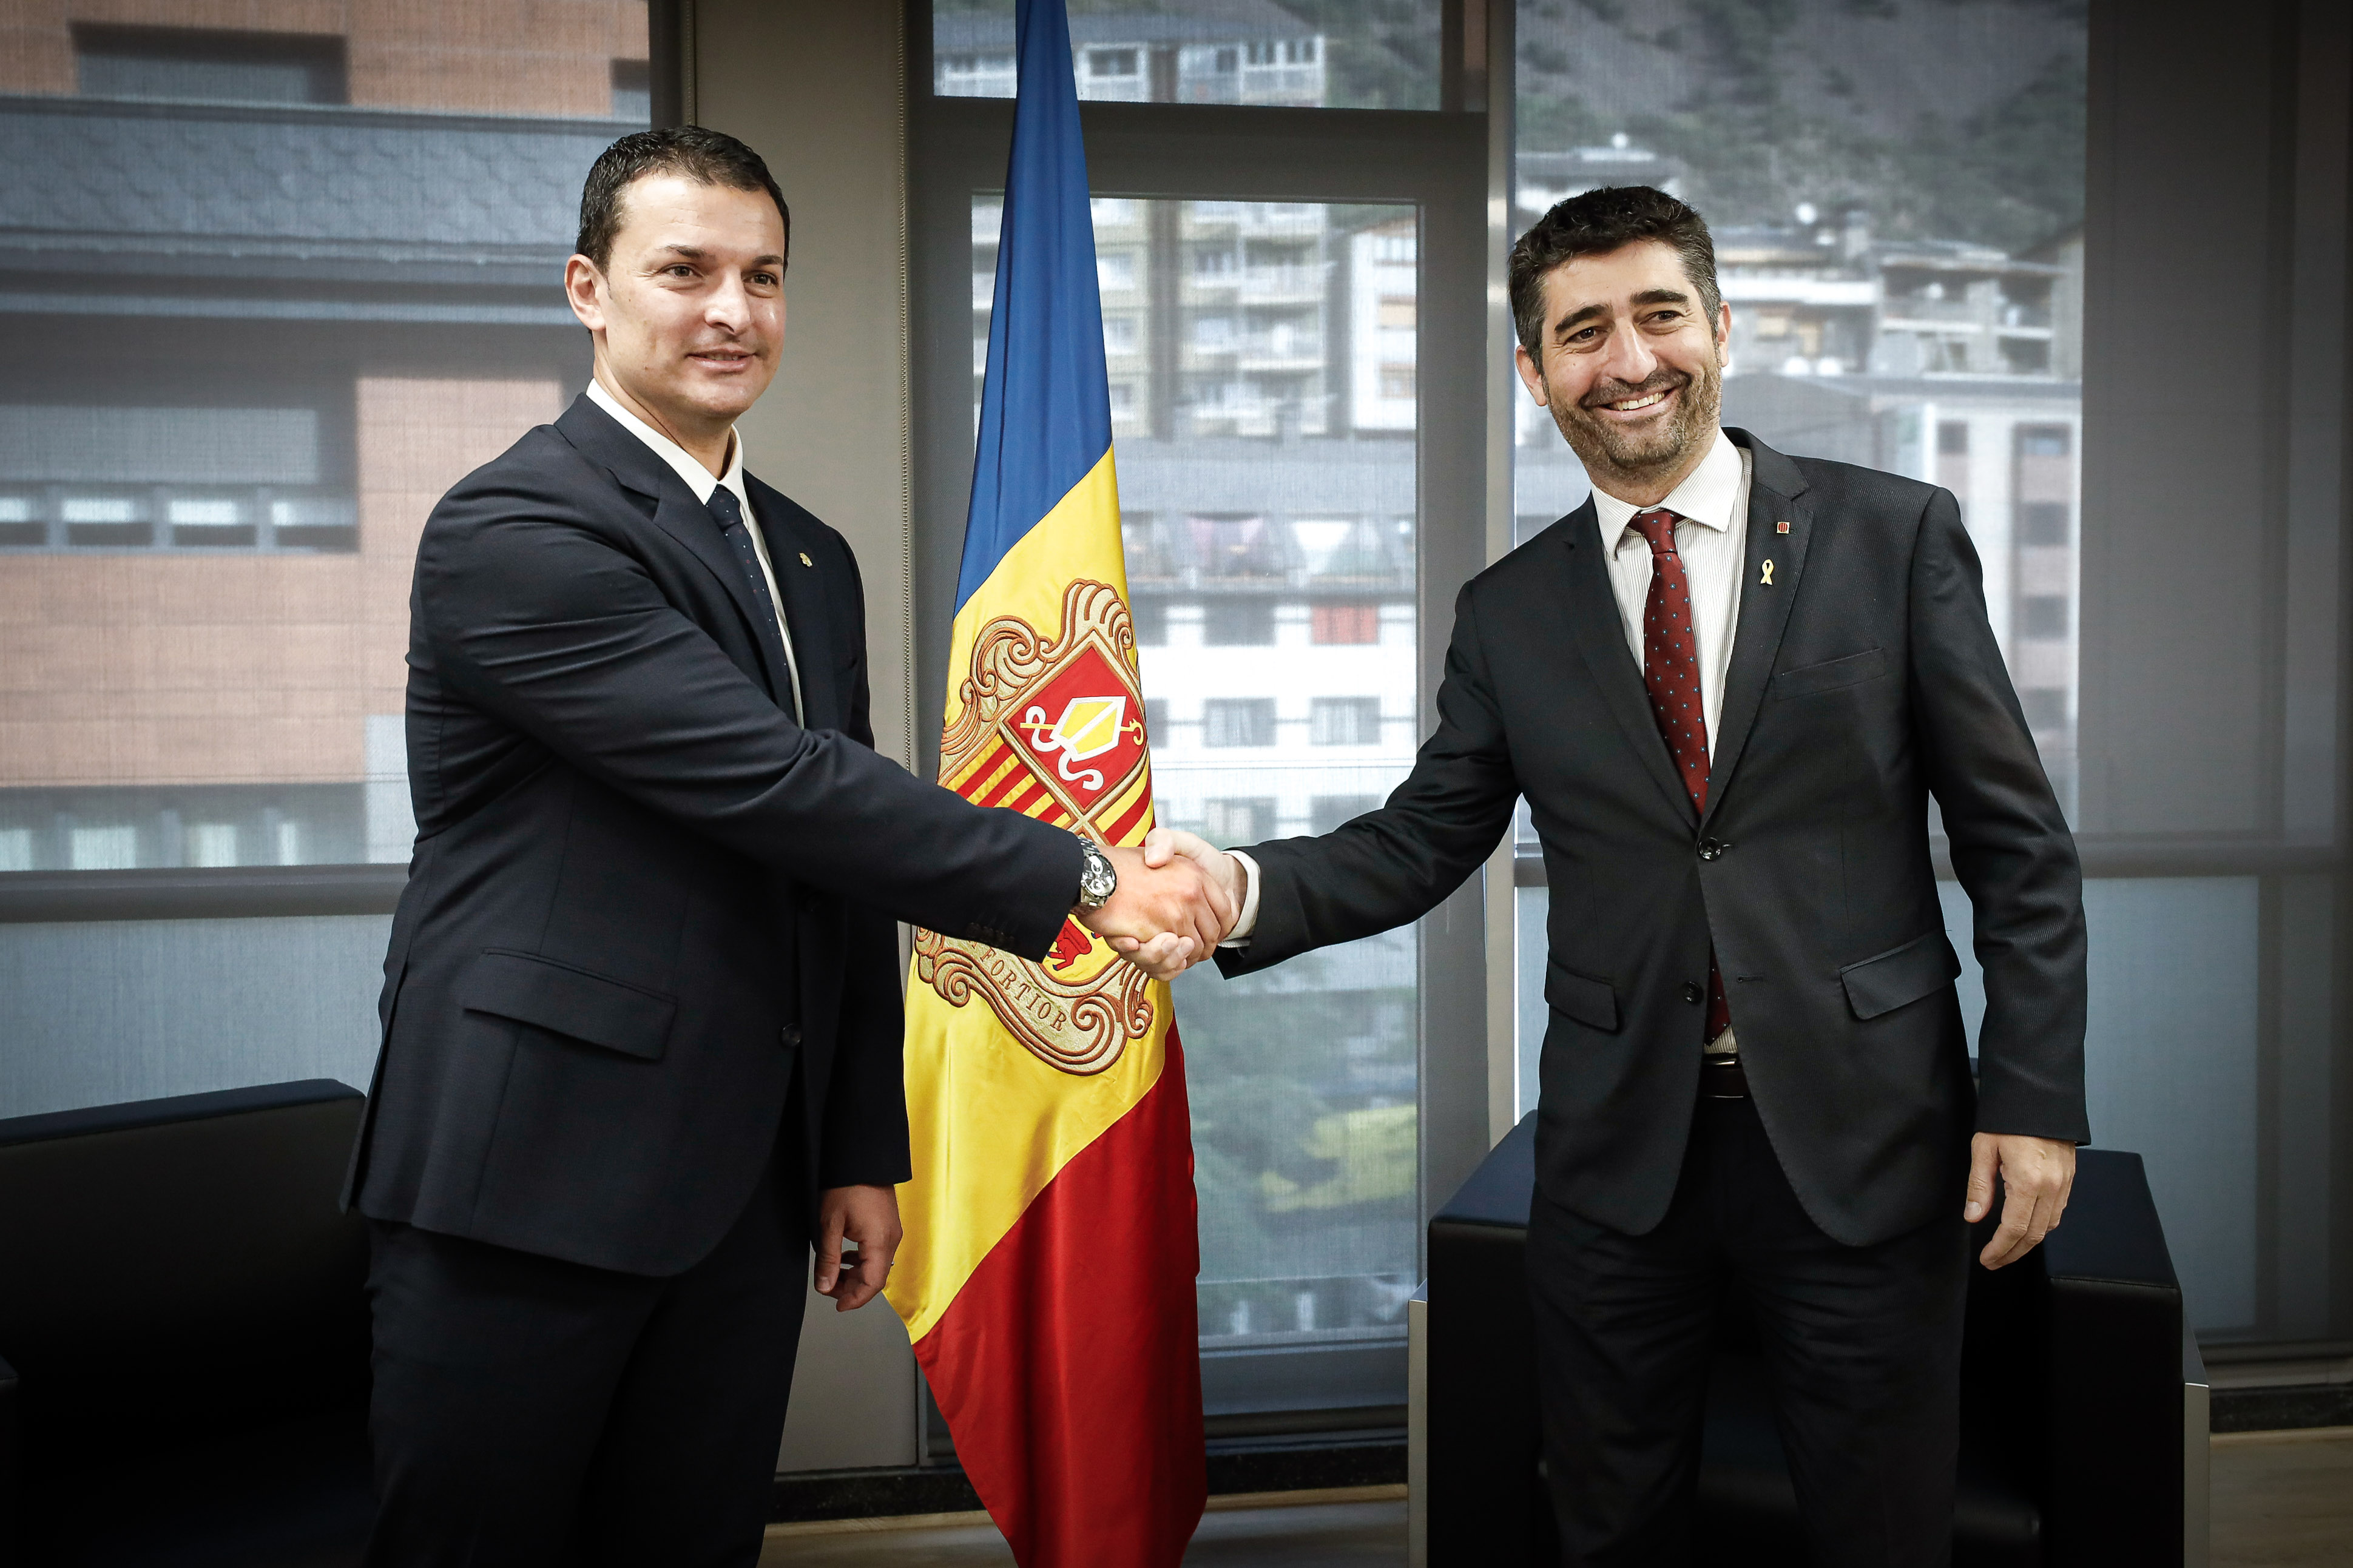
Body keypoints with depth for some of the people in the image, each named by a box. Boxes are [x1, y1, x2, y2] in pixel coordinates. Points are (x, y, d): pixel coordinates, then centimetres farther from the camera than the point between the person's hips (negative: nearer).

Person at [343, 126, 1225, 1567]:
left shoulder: (811, 561, 14)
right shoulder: (511, 529, -12)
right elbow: (779, 781, -21)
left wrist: (862, 1150, 14)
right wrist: (1082, 880, -18)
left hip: (744, 1194, 7)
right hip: (530, 1178, -6)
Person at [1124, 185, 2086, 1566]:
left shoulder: (1896, 534, -2)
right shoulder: (1508, 612, 4)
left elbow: (2016, 841, -1)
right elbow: (1420, 842, 5)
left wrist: (2035, 1093, -6)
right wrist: (1245, 887, -13)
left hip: (1864, 1137, -2)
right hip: (1622, 1153, 2)